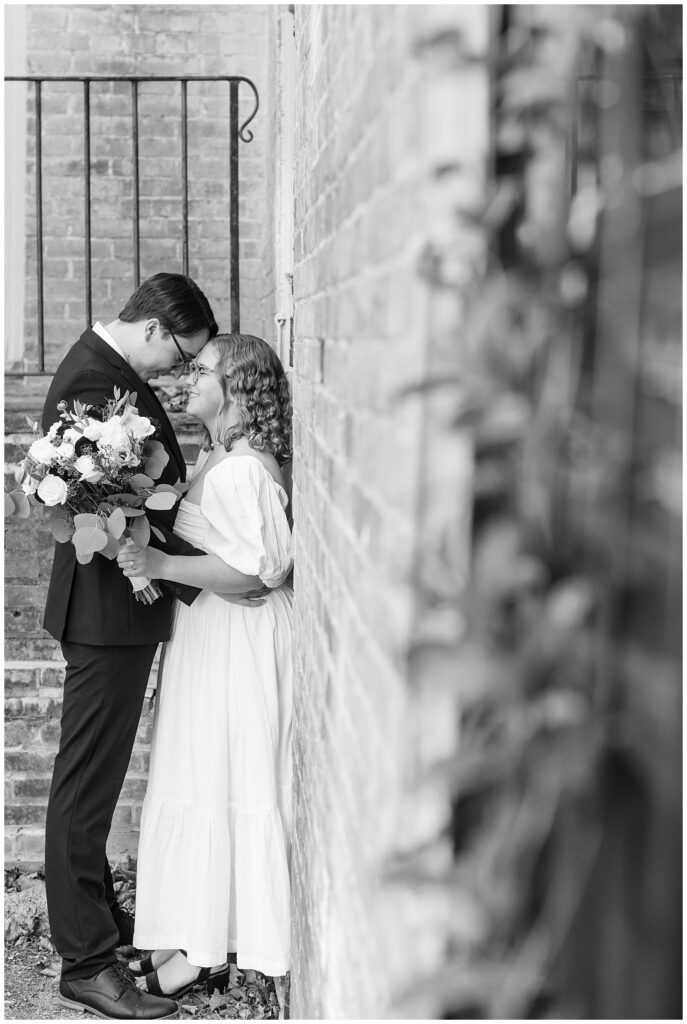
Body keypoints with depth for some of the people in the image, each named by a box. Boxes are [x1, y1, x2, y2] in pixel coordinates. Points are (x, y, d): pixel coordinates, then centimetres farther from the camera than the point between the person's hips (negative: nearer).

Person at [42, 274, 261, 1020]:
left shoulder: (107, 369, 11)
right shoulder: (92, 382, -21)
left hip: (119, 606, 10)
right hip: (107, 612, -10)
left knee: (95, 778, 20)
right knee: (86, 783, -2)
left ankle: (95, 914, 35)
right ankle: (86, 963, 8)